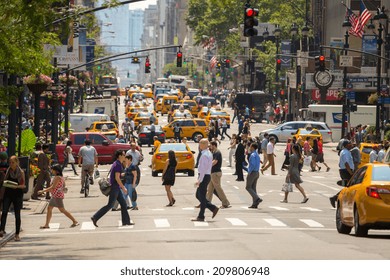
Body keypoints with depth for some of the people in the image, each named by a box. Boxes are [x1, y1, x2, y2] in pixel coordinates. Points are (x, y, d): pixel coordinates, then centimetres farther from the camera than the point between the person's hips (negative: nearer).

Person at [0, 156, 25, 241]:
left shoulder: (21, 172, 0)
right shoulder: (8, 171, 6)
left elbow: (24, 185, -1)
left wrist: (17, 186, -19)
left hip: (17, 194, -1)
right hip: (8, 193, 1)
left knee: (17, 214, 3)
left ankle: (17, 234, 11)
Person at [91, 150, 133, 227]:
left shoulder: (116, 164, 14)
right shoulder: (118, 165, -17)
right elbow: (117, 178, -22)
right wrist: (123, 187, -18)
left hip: (116, 188, 10)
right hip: (115, 187, -10)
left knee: (123, 203, 10)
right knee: (110, 205, -6)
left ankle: (126, 221, 12)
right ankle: (95, 217, -4)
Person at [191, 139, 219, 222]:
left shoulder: (205, 155, -18)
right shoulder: (209, 153, 13)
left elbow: (204, 169, -22)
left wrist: (199, 180, -22)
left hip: (204, 177, -10)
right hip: (206, 175, 10)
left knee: (202, 197, -3)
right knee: (199, 195, 14)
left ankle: (201, 217, 1)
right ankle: (213, 208, 13)